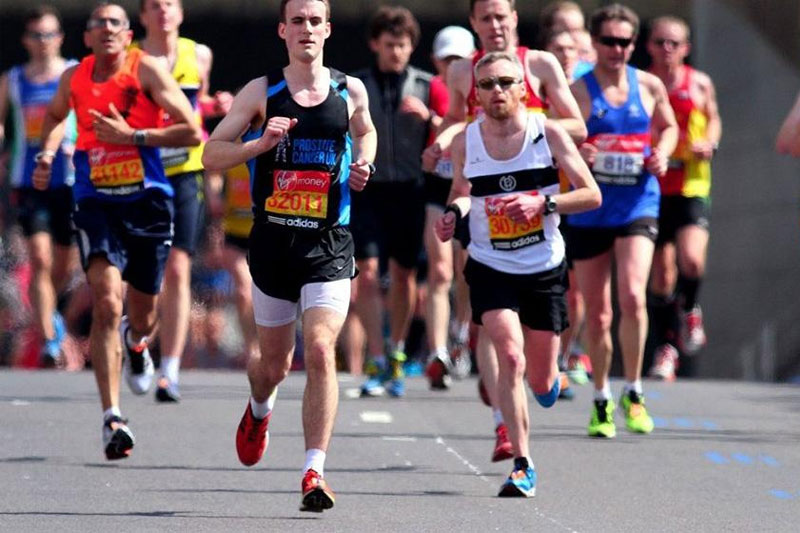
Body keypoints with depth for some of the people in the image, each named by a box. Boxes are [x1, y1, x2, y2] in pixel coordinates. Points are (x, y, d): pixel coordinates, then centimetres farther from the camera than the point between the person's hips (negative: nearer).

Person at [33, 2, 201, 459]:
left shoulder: (146, 70, -7)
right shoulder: (74, 78, 3)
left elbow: (193, 133, -12)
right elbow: (56, 116, 28)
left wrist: (132, 136, -18)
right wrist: (47, 154, 11)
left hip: (148, 202, -1)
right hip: (97, 204, 1)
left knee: (143, 315, 13)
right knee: (107, 305, -19)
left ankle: (136, 342, 53)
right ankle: (112, 417, -20)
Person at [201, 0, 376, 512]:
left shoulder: (351, 91, 5)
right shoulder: (261, 92, 0)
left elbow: (365, 131, 28)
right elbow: (211, 156, -1)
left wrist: (362, 166, 6)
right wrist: (261, 143, -18)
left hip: (329, 244, 0)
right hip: (273, 240, 1)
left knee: (320, 350, -19)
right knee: (275, 363, 12)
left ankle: (315, 471, -17)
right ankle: (260, 409, 49)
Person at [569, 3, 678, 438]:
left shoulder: (650, 87, 5)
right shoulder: (576, 92, -2)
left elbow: (668, 126, 22)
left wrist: (662, 154, 1)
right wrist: (574, 154, -22)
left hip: (638, 207, 0)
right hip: (588, 211, 0)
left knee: (632, 295, -19)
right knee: (596, 312, 6)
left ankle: (633, 392, -4)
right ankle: (601, 399, 23)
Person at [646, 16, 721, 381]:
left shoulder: (699, 84, 3)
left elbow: (713, 118, 19)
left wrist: (710, 142, -2)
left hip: (692, 186, -1)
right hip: (652, 186, 1)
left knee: (691, 259, -22)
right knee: (661, 272, 4)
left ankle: (689, 310, 9)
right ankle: (667, 347, 18)